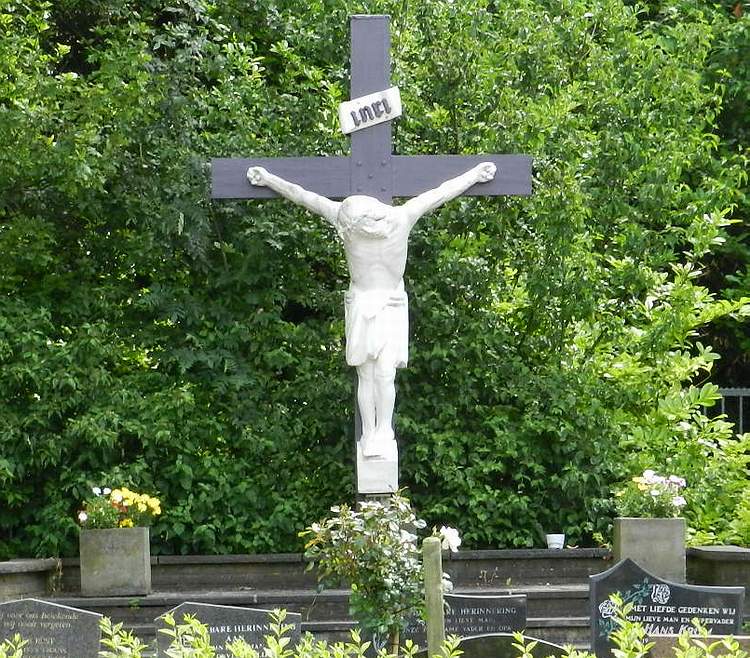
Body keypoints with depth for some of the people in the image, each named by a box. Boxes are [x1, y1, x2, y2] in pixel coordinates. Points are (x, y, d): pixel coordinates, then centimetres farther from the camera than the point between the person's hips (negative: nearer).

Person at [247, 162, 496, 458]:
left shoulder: (401, 218, -15)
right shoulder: (344, 217, -11)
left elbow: (441, 193, -4)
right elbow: (303, 196, -3)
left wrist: (475, 174, 5)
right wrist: (268, 179, 5)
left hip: (391, 306, -1)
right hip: (360, 306, 1)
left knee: (384, 374, -10)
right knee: (366, 375, 3)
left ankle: (384, 431, 5)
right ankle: (368, 434, 12)